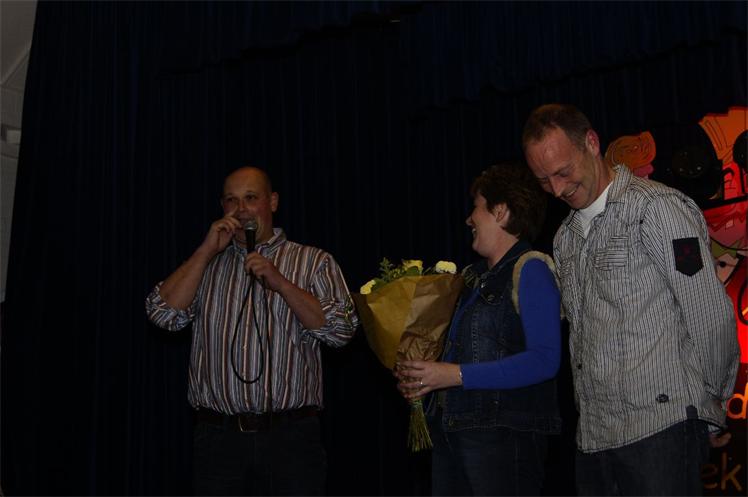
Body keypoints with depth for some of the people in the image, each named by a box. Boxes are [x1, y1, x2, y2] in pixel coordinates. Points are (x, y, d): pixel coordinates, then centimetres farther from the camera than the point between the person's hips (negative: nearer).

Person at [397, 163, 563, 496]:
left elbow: (544, 360, -18)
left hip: (504, 433, -7)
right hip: (448, 428, 7)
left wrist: (456, 375, -18)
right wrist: (419, 376, 1)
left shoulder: (529, 269, -8)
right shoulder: (473, 276, 14)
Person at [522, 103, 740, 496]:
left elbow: (711, 317, -8)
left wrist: (711, 405, 1)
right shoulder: (566, 236, 18)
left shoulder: (655, 207, -8)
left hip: (660, 424, -7)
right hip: (593, 434, 7)